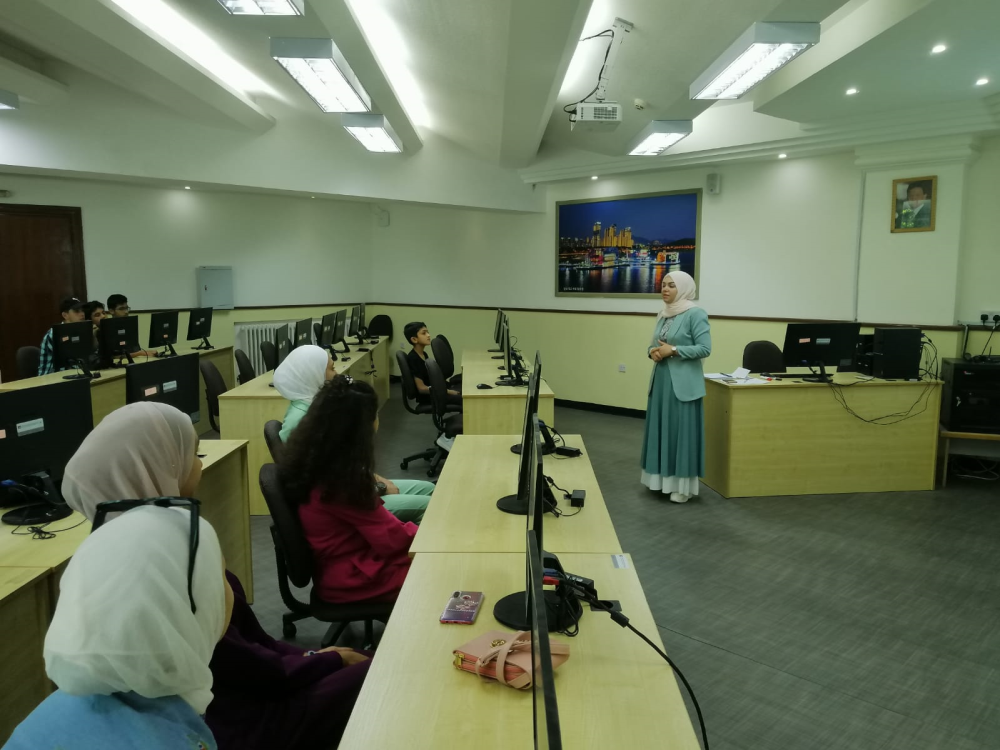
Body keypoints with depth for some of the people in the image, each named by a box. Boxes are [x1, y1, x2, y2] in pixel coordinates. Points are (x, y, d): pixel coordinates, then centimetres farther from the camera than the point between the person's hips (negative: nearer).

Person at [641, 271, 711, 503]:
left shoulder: (695, 314, -10)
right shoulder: (663, 314, 13)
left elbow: (705, 349, -16)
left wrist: (673, 350, -19)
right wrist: (652, 351, -4)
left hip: (683, 383, -8)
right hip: (661, 380, 8)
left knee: (682, 431, -2)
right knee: (661, 429, 11)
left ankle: (683, 485, 7)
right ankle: (663, 479, 23)